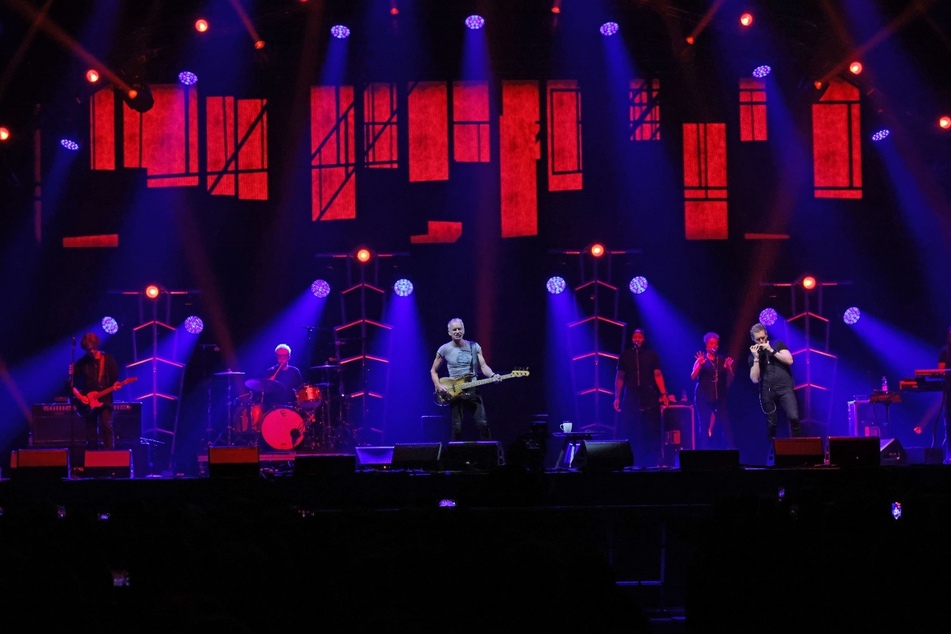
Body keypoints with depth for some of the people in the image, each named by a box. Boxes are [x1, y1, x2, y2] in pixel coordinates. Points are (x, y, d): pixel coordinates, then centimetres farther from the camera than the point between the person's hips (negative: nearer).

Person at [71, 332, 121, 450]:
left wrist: (115, 385, -18)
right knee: (91, 433, 4)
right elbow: (72, 383, 7)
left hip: (104, 399, -2)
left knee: (106, 426, -20)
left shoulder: (108, 359, 3)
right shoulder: (81, 363, 5)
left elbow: (115, 378, 4)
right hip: (88, 403, 2)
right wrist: (79, 396, -7)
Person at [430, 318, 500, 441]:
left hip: (472, 390, 1)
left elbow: (483, 366, 0)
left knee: (482, 424, -8)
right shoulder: (444, 349, 3)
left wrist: (493, 376, -20)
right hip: (454, 393, -1)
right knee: (457, 428, -3)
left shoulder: (474, 347, 6)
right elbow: (433, 370, 10)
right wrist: (439, 386, -6)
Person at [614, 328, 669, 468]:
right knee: (630, 431, -4)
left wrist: (663, 393, -9)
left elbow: (658, 375, 2)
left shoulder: (652, 355, 7)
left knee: (652, 430, -4)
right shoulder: (625, 356, 10)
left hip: (649, 398, -1)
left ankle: (654, 460, -1)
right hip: (631, 397, 1)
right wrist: (617, 398, 5)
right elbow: (620, 377, 11)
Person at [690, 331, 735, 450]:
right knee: (704, 425, -7)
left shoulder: (722, 360, 12)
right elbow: (693, 377, -6)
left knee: (726, 424, -7)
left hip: (720, 396, 2)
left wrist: (729, 368, -9)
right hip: (704, 397, -2)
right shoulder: (701, 360, 6)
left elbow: (731, 379, 8)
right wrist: (699, 365, -20)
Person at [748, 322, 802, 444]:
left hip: (785, 388, -2)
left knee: (793, 417, -20)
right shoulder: (753, 355, 10)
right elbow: (755, 379, 0)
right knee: (771, 424, 2)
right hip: (768, 392, 2)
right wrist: (756, 358, -7)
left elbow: (789, 361, -5)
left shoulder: (778, 345, 9)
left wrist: (771, 350, -9)